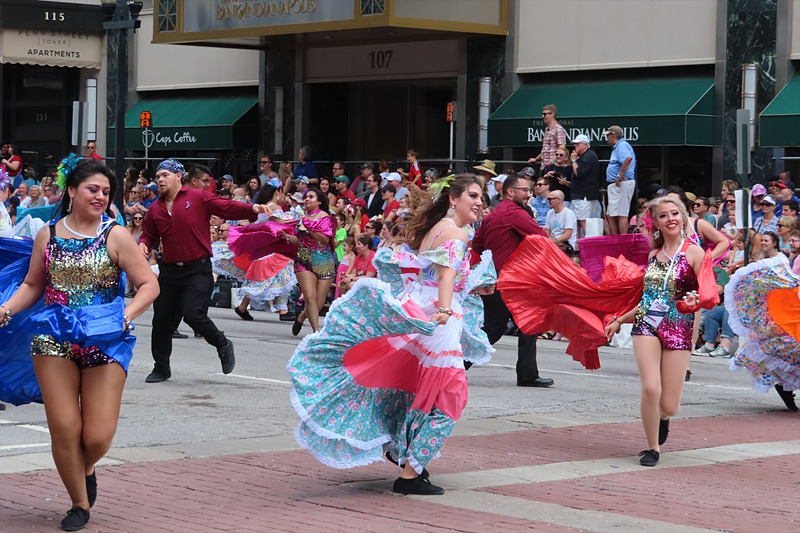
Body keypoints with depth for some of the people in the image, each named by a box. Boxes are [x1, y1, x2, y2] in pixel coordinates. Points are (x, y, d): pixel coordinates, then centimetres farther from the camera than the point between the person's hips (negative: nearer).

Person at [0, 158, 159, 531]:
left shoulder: (115, 236, 0)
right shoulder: (48, 236, 8)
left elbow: (149, 284, 0)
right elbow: (32, 285, 17)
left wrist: (126, 315, -15)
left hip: (104, 341, -2)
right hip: (55, 338, 2)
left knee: (98, 436, -6)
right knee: (63, 427, -4)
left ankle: (85, 469, 32)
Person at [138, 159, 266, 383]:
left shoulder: (198, 198, -2)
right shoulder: (156, 209, 12)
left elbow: (227, 207, -5)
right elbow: (149, 235, 20)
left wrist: (252, 209, -21)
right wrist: (143, 245, -3)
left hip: (198, 270, -5)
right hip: (169, 270, 5)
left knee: (193, 314, -19)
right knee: (162, 320, 6)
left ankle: (224, 346, 7)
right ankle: (161, 368, 23)